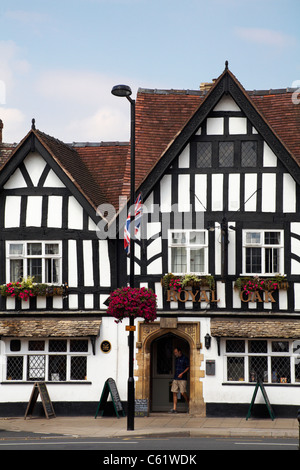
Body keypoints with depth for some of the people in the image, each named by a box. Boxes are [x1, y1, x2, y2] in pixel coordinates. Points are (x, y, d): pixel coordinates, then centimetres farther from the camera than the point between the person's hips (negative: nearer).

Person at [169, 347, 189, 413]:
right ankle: (174, 409, 0)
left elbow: (188, 367, -8)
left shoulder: (185, 358, -3)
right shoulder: (176, 359, 18)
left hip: (182, 379, -7)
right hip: (175, 379, 7)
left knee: (183, 393, -10)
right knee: (174, 393, 0)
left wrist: (182, 373, -18)